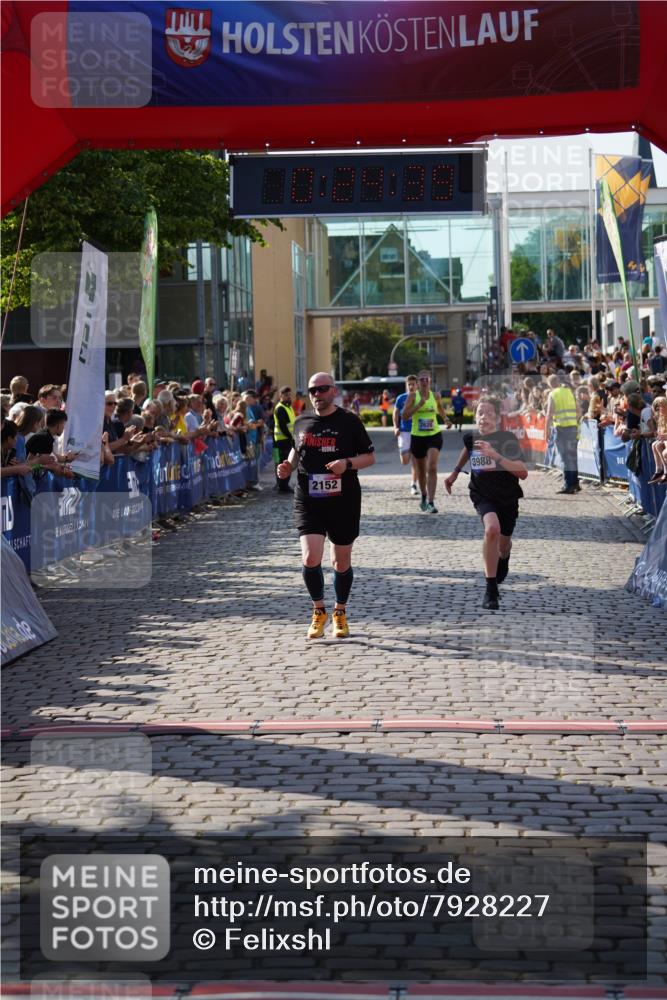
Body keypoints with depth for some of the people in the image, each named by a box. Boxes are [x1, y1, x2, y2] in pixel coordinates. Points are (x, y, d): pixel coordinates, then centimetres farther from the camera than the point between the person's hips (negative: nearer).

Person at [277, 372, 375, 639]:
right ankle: (319, 612, 8)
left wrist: (348, 463, -18)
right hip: (308, 501, 1)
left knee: (342, 563, 9)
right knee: (310, 559, -14)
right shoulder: (302, 422, 6)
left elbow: (370, 456, 0)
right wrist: (288, 466, 5)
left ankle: (340, 613, 31)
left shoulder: (349, 421, -3)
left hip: (343, 500, -1)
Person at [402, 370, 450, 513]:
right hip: (417, 436, 0)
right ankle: (424, 497, 40)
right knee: (421, 470, 14)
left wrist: (445, 419, 7)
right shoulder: (413, 396, -4)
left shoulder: (436, 396, 2)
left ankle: (430, 502, -21)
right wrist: (418, 405, -22)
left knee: (432, 467, -18)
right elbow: (404, 416, -13)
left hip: (434, 435, 0)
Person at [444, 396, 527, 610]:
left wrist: (495, 455, -38)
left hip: (508, 498, 0)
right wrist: (456, 471, 20)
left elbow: (522, 473, -30)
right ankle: (491, 590, -24)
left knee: (503, 542, 18)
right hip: (483, 496, 0)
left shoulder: (507, 439, -20)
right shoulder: (471, 437, -9)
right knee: (492, 529, -30)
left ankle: (503, 559, 60)